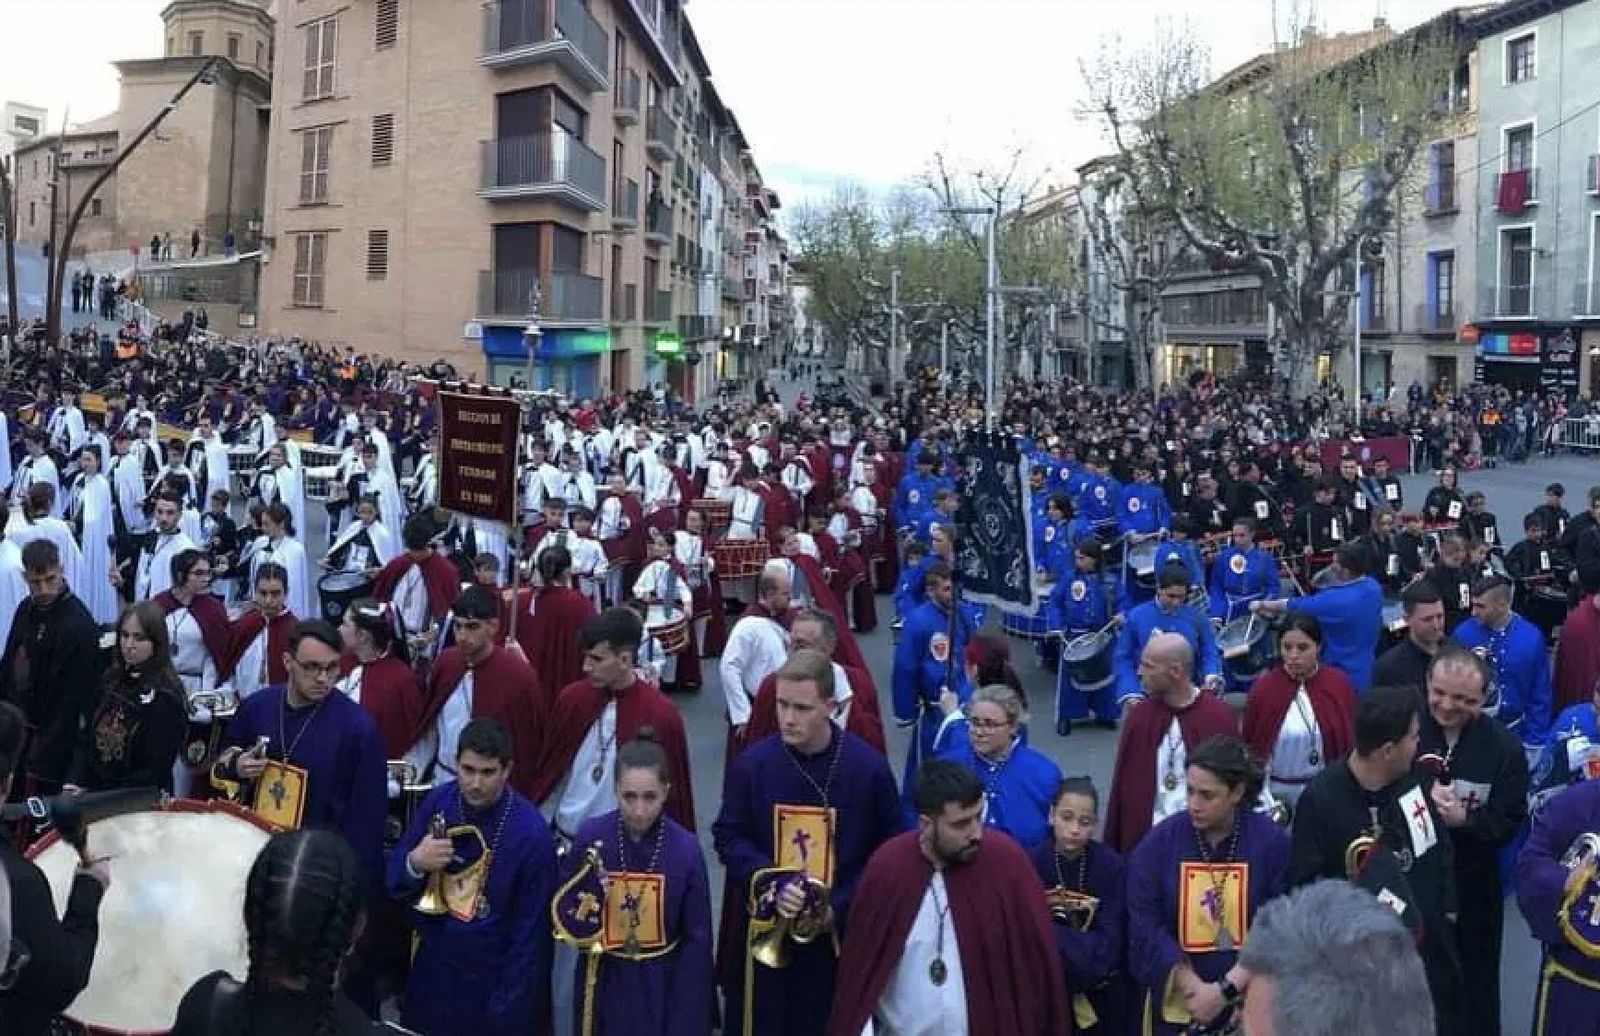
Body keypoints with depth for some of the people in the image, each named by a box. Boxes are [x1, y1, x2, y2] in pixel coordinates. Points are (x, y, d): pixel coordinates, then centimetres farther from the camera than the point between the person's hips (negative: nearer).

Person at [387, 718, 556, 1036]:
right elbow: (393, 883, 0)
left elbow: (530, 932, -13)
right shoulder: (438, 801, -8)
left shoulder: (531, 833, -20)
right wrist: (414, 864, -21)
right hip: (430, 971, 4)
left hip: (489, 983, -4)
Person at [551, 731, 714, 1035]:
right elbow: (564, 922, -2)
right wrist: (587, 900, -23)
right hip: (604, 986, 1)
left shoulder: (685, 849, -14)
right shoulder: (590, 839, -11)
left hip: (661, 986, -1)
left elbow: (696, 939, -5)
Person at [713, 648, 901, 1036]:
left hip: (837, 933, -1)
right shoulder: (752, 763, -8)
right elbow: (729, 837, 1)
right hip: (763, 930, 1)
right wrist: (772, 884, -17)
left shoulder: (869, 767, -11)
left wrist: (840, 908, -12)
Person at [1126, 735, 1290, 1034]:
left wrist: (1225, 990, -15)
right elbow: (1146, 926, -9)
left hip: (1248, 1002, 0)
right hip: (1176, 1001, 0)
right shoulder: (1159, 842, -7)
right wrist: (1193, 988, -16)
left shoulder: (1272, 842, -9)